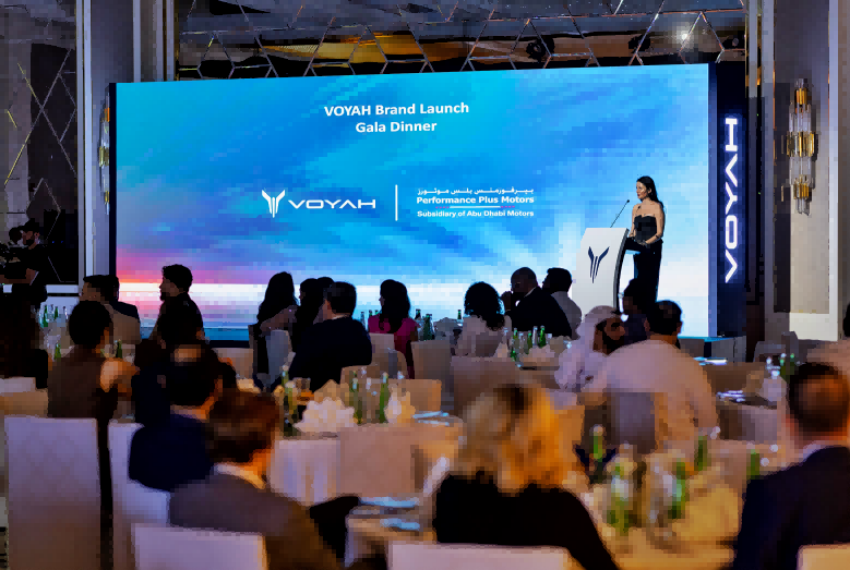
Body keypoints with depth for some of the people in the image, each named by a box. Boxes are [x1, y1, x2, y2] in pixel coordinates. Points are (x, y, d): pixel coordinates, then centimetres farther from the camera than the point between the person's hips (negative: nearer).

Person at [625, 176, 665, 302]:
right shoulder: (636, 208, 14)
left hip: (652, 250, -6)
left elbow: (660, 233, -11)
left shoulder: (656, 207, -4)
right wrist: (626, 241, -2)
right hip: (638, 251, 6)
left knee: (650, 283, -8)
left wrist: (646, 243, -25)